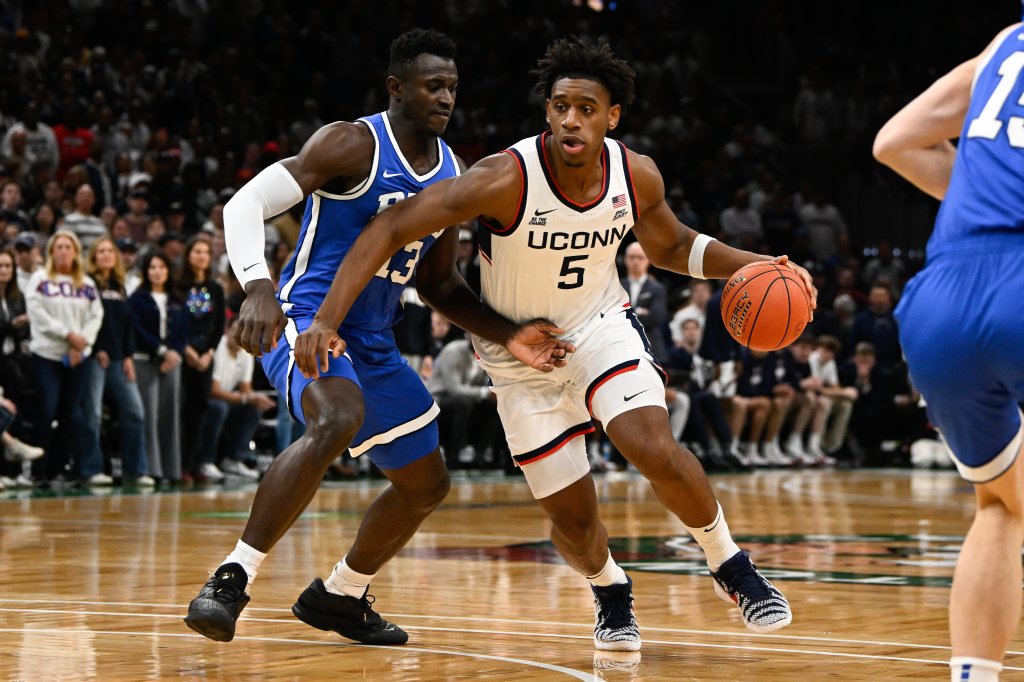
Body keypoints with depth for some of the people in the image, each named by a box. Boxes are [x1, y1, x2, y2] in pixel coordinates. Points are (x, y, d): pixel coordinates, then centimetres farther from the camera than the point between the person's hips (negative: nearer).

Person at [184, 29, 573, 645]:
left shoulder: (453, 175, 8)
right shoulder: (354, 145, -14)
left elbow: (440, 283, 17)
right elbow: (245, 204, -20)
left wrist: (510, 336, 3)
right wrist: (258, 287, -37)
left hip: (375, 342, 8)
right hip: (307, 317, -8)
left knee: (427, 484, 15)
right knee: (339, 420, -38)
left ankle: (339, 595, 37)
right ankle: (232, 578, -32)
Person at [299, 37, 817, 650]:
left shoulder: (637, 176, -13)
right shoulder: (508, 179, -28)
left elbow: (671, 246, 9)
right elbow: (390, 229, -28)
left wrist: (755, 266, -8)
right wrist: (327, 320, -38)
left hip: (602, 324, 2)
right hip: (520, 352, -1)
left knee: (656, 449, -25)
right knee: (573, 518, 0)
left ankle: (732, 566, 1)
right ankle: (611, 591, 36)